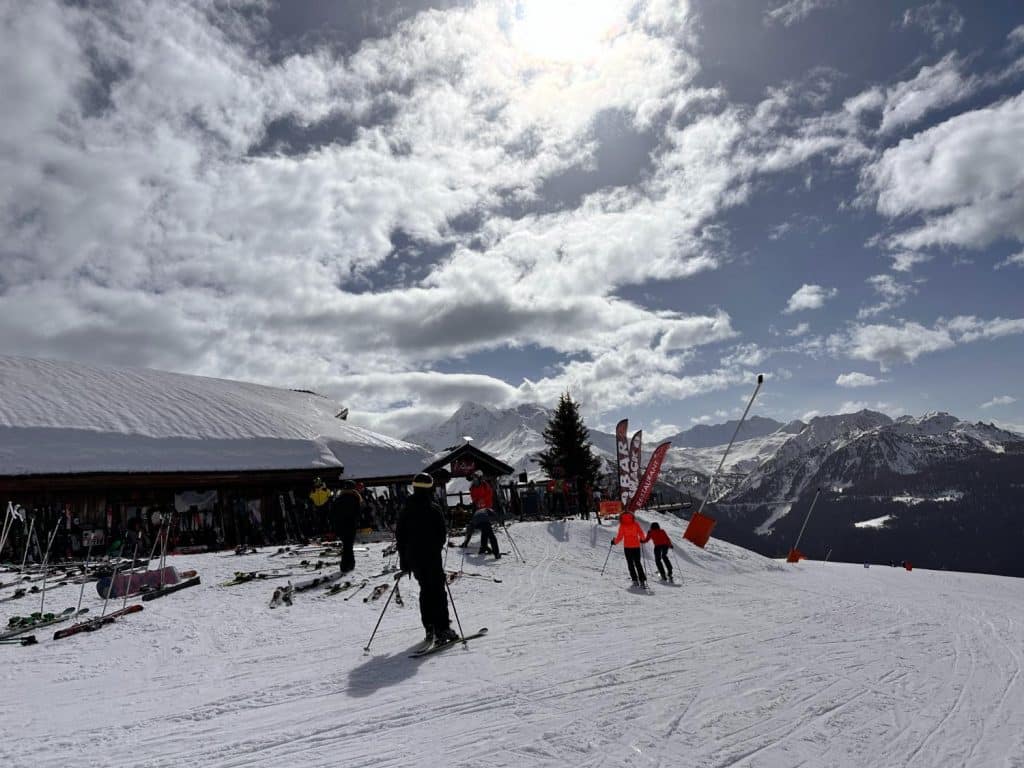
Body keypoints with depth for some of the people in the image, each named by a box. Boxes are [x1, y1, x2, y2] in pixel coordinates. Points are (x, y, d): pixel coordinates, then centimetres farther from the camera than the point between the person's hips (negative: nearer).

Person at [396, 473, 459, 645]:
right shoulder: (434, 508, -12)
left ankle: (429, 628, 18)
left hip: (412, 557, 5)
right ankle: (442, 630, -3)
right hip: (431, 556, -5)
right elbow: (443, 534, -11)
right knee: (438, 591, 0)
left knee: (425, 590, 17)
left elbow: (399, 535, 7)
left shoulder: (406, 509, 4)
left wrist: (404, 562, 14)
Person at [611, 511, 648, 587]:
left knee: (630, 564, 8)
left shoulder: (622, 525, -7)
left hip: (627, 547, -2)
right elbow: (641, 534, -1)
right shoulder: (636, 524, 0)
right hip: (636, 546, 2)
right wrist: (643, 539, 19)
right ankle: (642, 580, 3)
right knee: (638, 563, 11)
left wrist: (614, 542, 8)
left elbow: (620, 536, -8)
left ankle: (635, 580, 1)